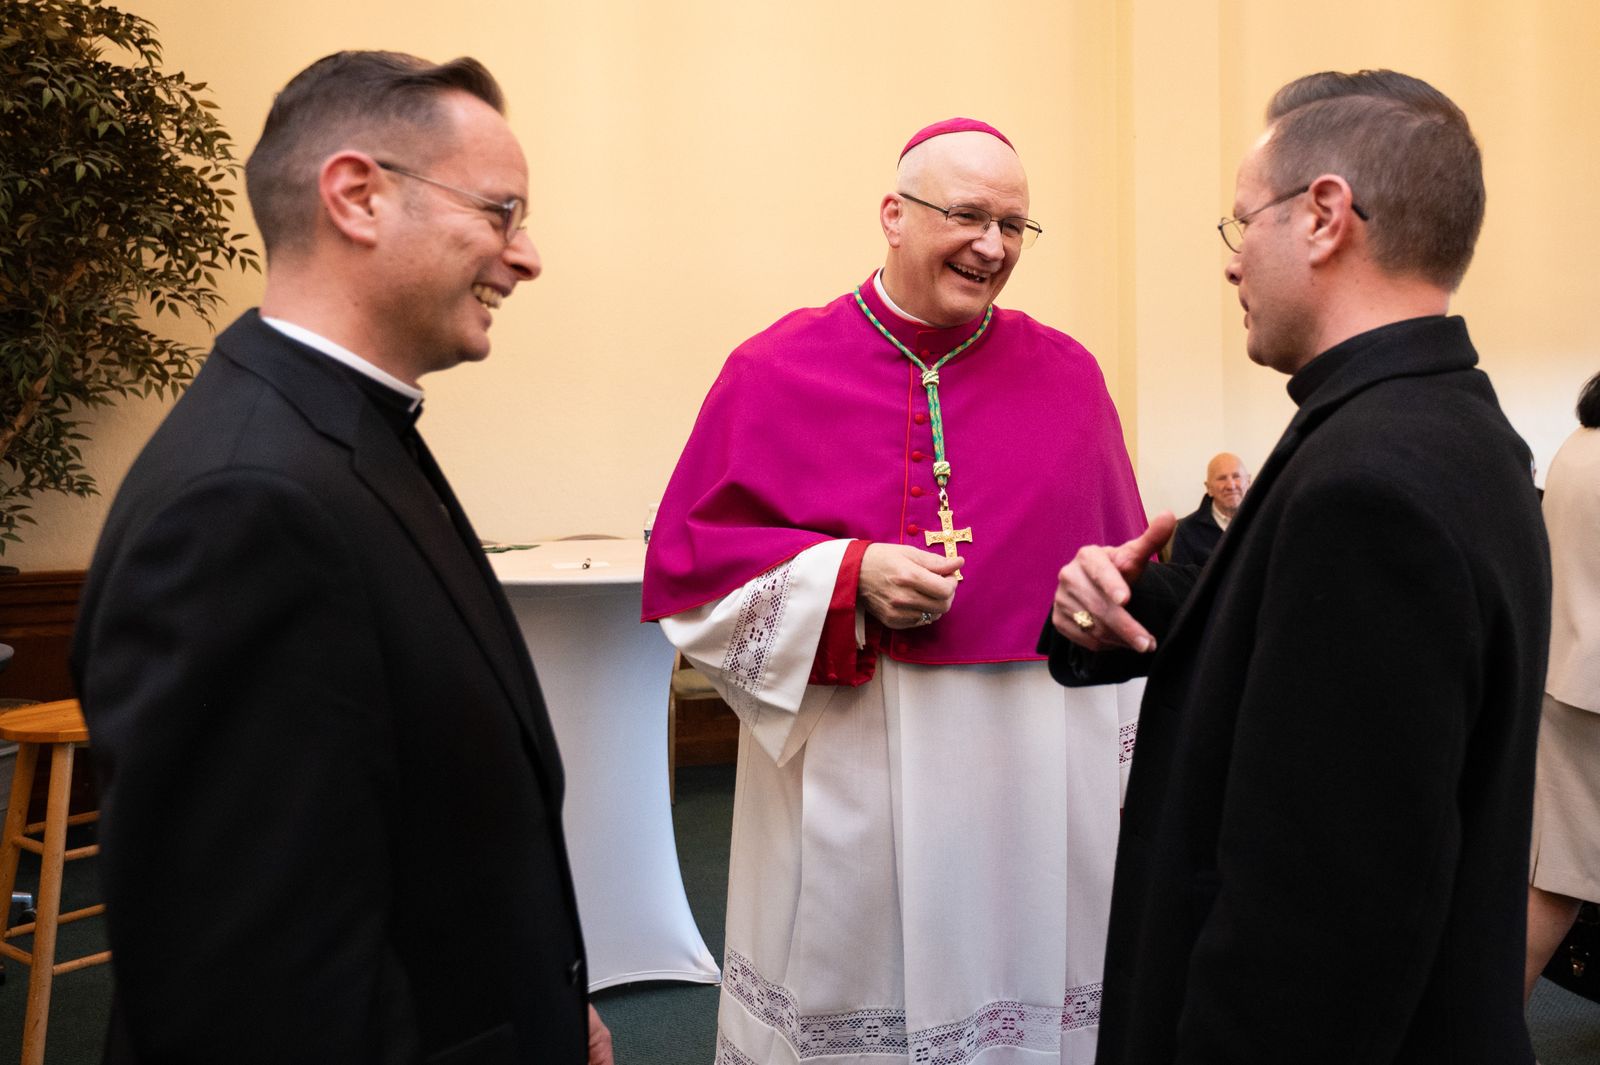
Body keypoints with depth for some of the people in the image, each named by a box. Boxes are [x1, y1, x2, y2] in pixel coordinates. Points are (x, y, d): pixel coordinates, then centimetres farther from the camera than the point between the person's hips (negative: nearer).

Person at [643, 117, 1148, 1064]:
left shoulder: (1068, 376, 5)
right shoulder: (775, 373, -1)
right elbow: (685, 566, -1)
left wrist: (1130, 771, 9)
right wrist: (848, 576, -14)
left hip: (1035, 777, 2)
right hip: (840, 786, -1)